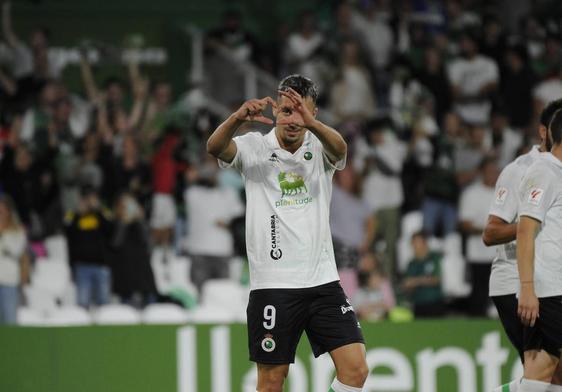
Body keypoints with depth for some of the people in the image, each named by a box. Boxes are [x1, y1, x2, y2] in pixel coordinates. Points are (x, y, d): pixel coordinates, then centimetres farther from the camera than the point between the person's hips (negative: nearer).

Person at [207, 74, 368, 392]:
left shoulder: (320, 148, 3)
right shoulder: (255, 147, -1)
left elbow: (339, 147, -20)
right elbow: (216, 147, -21)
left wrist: (312, 123, -43)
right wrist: (238, 118, -42)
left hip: (323, 280, 2)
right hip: (273, 285, -2)